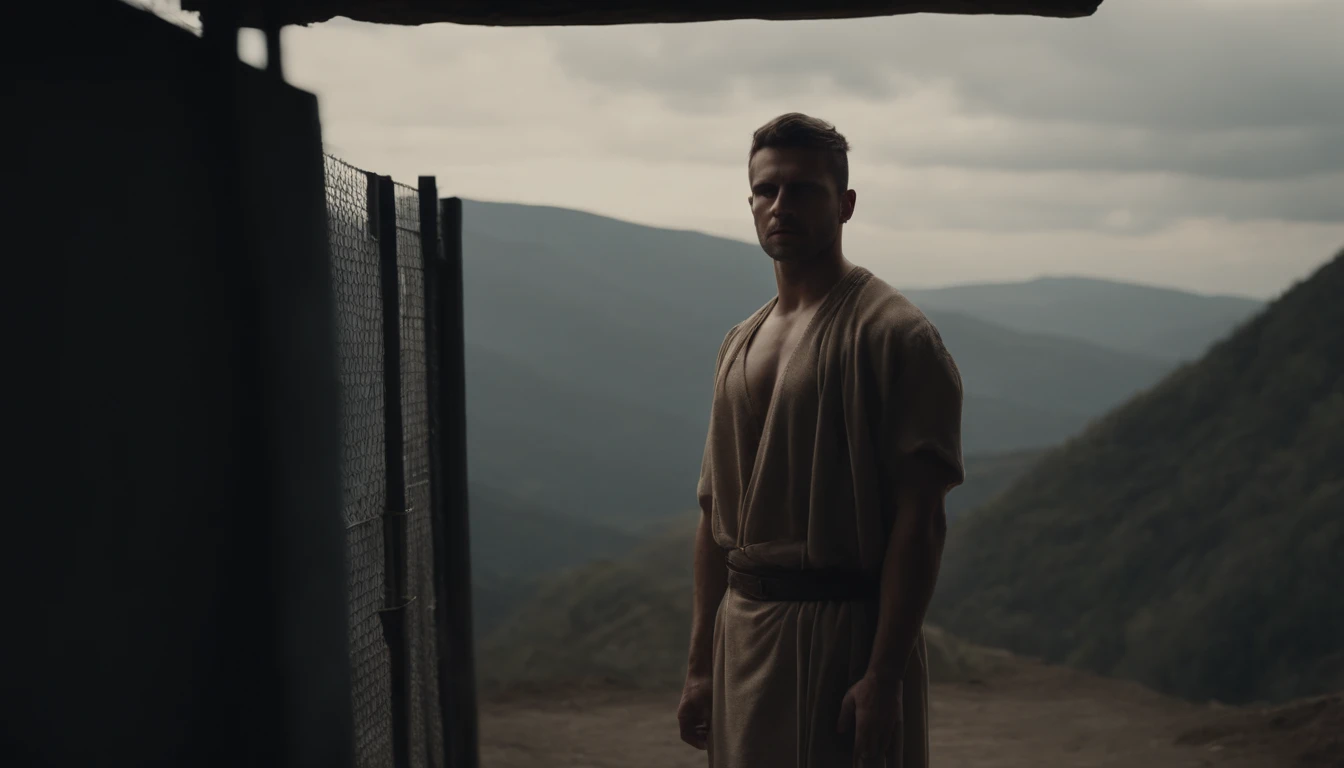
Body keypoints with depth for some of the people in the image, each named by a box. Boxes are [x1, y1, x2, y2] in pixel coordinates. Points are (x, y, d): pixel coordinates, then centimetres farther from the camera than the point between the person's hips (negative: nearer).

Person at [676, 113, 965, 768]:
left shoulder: (892, 334, -9)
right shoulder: (739, 345, 14)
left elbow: (919, 522, -15)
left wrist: (882, 678, -20)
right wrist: (700, 668, 13)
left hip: (844, 632, -7)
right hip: (742, 634, 7)